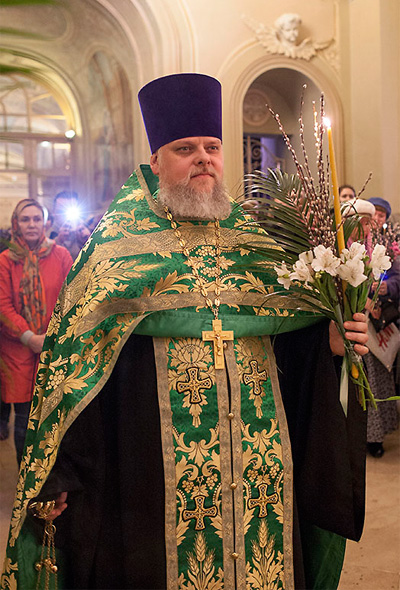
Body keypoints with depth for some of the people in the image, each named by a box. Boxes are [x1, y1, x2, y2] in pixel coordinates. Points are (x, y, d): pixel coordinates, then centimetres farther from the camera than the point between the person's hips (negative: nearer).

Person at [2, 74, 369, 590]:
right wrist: (61, 472, -8)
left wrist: (327, 340, -9)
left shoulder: (255, 243, 8)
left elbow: (289, 334, 13)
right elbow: (74, 355, -5)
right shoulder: (118, 244, -2)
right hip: (155, 467, -3)